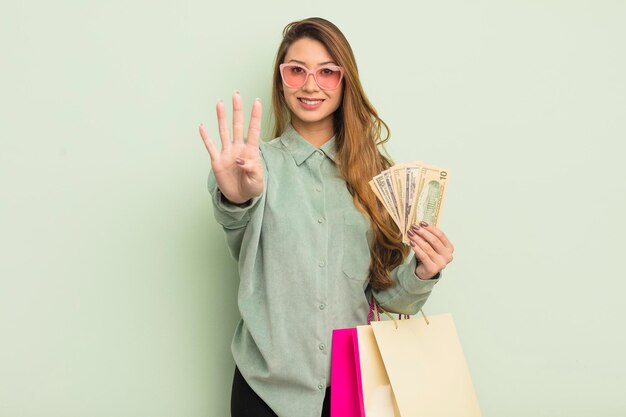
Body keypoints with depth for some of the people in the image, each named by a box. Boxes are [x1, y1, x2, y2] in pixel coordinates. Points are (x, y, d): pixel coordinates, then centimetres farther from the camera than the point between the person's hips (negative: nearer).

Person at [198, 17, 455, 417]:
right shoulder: (259, 163, -3)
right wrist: (236, 199, -47)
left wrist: (420, 275, -17)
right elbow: (240, 226, -26)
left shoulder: (371, 170, 3)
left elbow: (387, 290, 3)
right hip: (268, 384, -2)